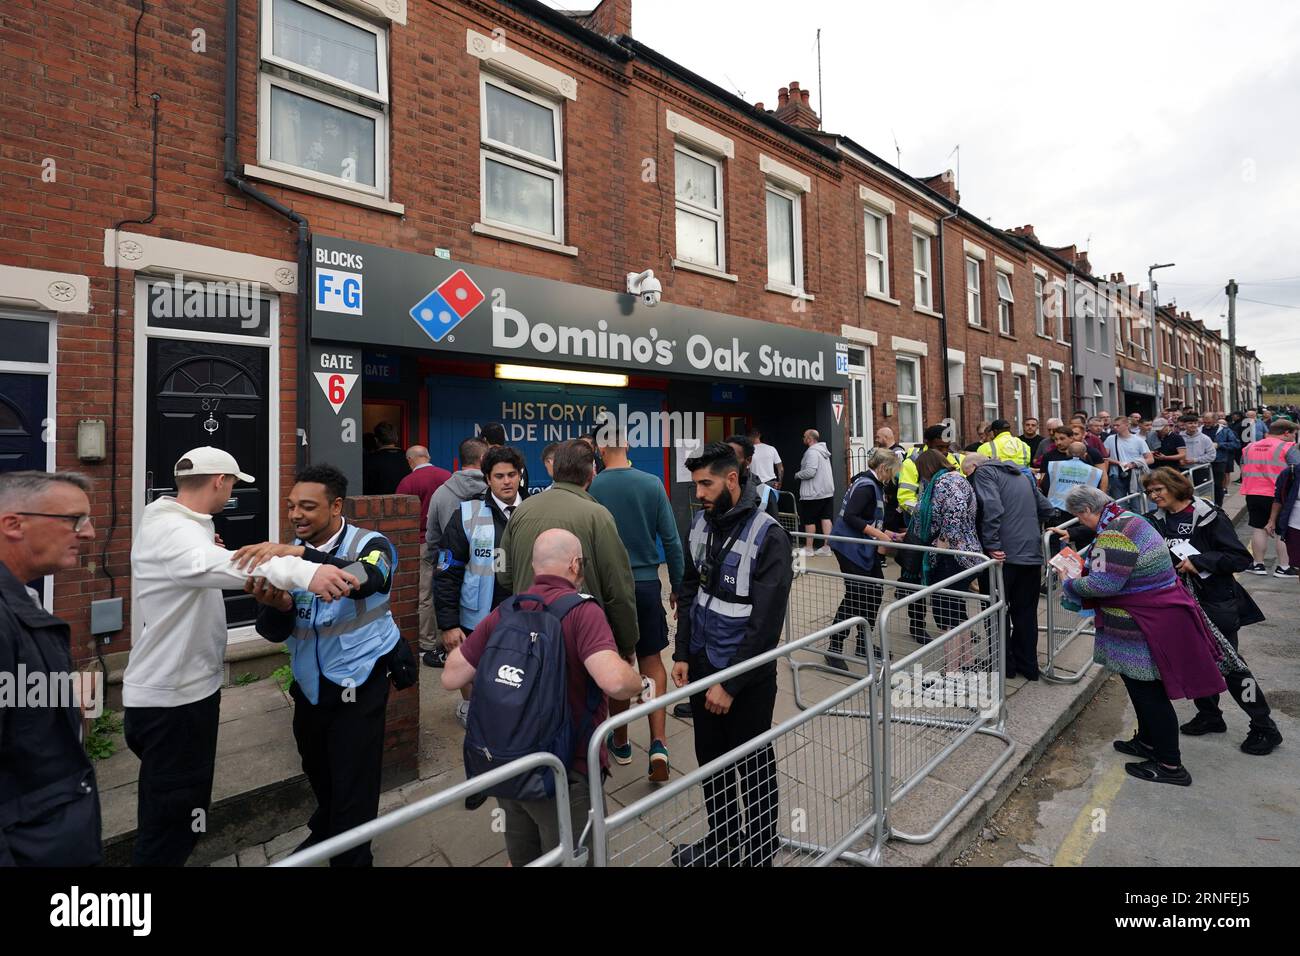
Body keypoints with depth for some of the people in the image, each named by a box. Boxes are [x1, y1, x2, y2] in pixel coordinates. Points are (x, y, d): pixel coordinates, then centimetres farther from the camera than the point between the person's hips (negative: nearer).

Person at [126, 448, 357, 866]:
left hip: (181, 687, 11)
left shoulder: (172, 524, 11)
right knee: (171, 819, 2)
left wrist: (211, 553, 10)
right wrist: (302, 571, -63)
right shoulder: (171, 531, -25)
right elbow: (217, 564, -48)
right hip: (172, 697, -11)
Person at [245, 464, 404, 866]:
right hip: (309, 685, 6)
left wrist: (300, 554, -49)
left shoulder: (370, 544, -15)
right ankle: (326, 829, 52)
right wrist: (278, 606, -27)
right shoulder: (291, 554, -1)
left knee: (353, 784, 2)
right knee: (317, 772, 24)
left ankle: (351, 858, 25)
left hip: (358, 685, -5)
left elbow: (364, 580, -39)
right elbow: (274, 632, -4)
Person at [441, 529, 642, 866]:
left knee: (521, 859, 27)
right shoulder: (581, 611, -19)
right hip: (565, 773, -5)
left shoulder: (503, 613, -1)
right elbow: (614, 681, -32)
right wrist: (638, 683, -10)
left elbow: (451, 678, 2)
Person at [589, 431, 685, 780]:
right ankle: (658, 743, 1)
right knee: (652, 662, 13)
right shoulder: (652, 484, -7)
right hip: (646, 584, 1)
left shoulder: (590, 488, -11)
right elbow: (671, 540, -5)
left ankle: (621, 742, 29)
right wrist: (677, 586, 7)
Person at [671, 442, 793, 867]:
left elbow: (767, 622, -20)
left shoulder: (767, 536, -20)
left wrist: (730, 684, -18)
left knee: (753, 768, 12)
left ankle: (761, 854, 35)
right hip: (702, 664, 6)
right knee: (711, 760, 20)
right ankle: (721, 844, 42)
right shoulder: (700, 523, 1)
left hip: (747, 675, -6)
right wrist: (683, 654, 4)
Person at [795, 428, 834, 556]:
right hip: (827, 491, 9)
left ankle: (808, 548, 9)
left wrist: (797, 474, -8)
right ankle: (827, 547, 7)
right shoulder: (823, 450, 15)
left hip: (813, 493, -9)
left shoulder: (812, 452, -17)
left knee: (809, 520, 2)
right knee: (825, 518, 7)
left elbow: (810, 472, -26)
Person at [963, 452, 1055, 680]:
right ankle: (1028, 665, 23)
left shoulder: (983, 473, -4)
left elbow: (992, 508, -20)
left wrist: (991, 545, -19)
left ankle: (1004, 664, 16)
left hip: (1005, 554, -7)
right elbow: (1046, 509, 22)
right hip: (1032, 553, 7)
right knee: (1026, 611, 15)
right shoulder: (1021, 475, 21)